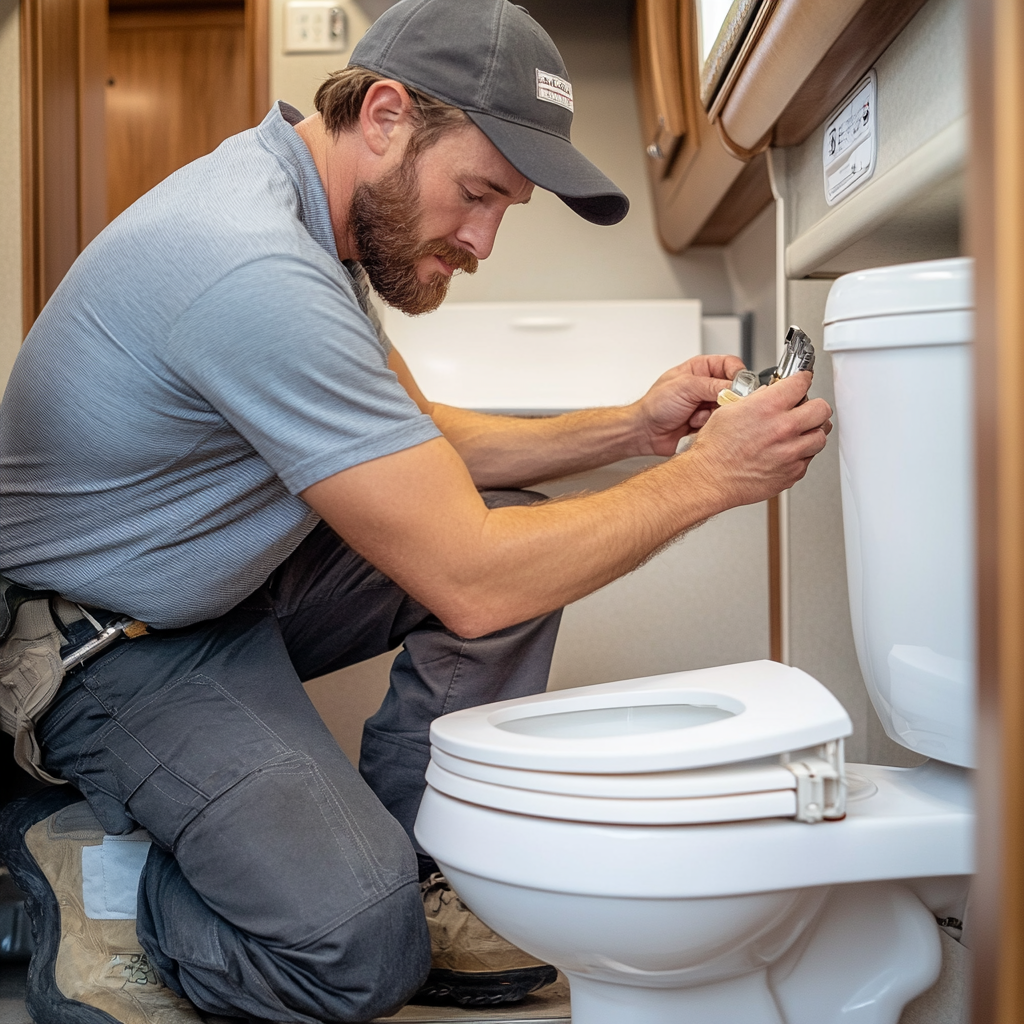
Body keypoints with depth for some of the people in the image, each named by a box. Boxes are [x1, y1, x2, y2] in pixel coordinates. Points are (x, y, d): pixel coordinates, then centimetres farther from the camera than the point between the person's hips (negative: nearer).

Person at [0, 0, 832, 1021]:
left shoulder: (294, 193, 2)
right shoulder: (250, 266, -31)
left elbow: (420, 443, 10)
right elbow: (469, 584, -30)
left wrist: (626, 429, -2)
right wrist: (705, 478, -21)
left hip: (223, 582, 10)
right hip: (109, 649, -10)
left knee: (521, 530, -2)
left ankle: (410, 870, 6)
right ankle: (85, 865, 1)